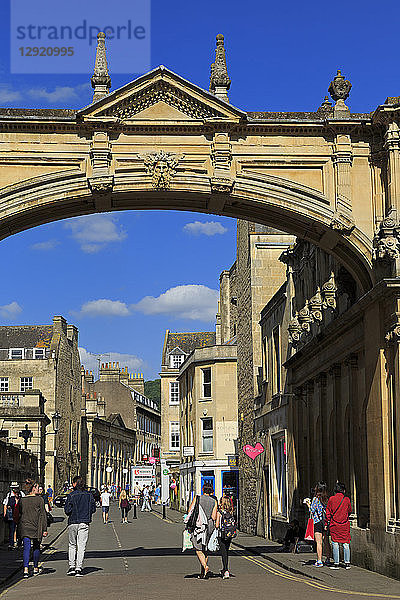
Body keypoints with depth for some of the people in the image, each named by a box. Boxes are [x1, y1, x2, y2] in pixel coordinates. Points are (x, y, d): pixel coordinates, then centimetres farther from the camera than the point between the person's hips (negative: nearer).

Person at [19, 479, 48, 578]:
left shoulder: (22, 500, 4)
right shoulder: (39, 499, -7)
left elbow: (21, 513, 14)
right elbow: (42, 515, -8)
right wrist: (44, 529, -5)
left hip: (24, 527, 3)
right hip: (36, 527, -2)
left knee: (26, 548, -1)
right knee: (36, 547, 14)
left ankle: (26, 569, -16)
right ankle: (36, 568, 25)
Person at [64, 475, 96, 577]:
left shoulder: (71, 495, -8)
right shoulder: (89, 495, 1)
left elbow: (67, 510, -9)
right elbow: (93, 509, 6)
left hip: (73, 523, -2)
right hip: (84, 522, 2)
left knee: (72, 545, 14)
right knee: (81, 546, 3)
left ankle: (71, 566, 9)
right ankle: (78, 568, -1)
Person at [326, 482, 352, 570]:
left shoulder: (331, 499, -4)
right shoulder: (346, 500, -2)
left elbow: (328, 512, -1)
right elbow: (349, 511, 11)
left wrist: (327, 523, 6)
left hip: (334, 524, -1)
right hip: (345, 524, 1)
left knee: (335, 543, 4)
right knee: (346, 543, 6)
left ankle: (336, 563, 3)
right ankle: (347, 563, 4)